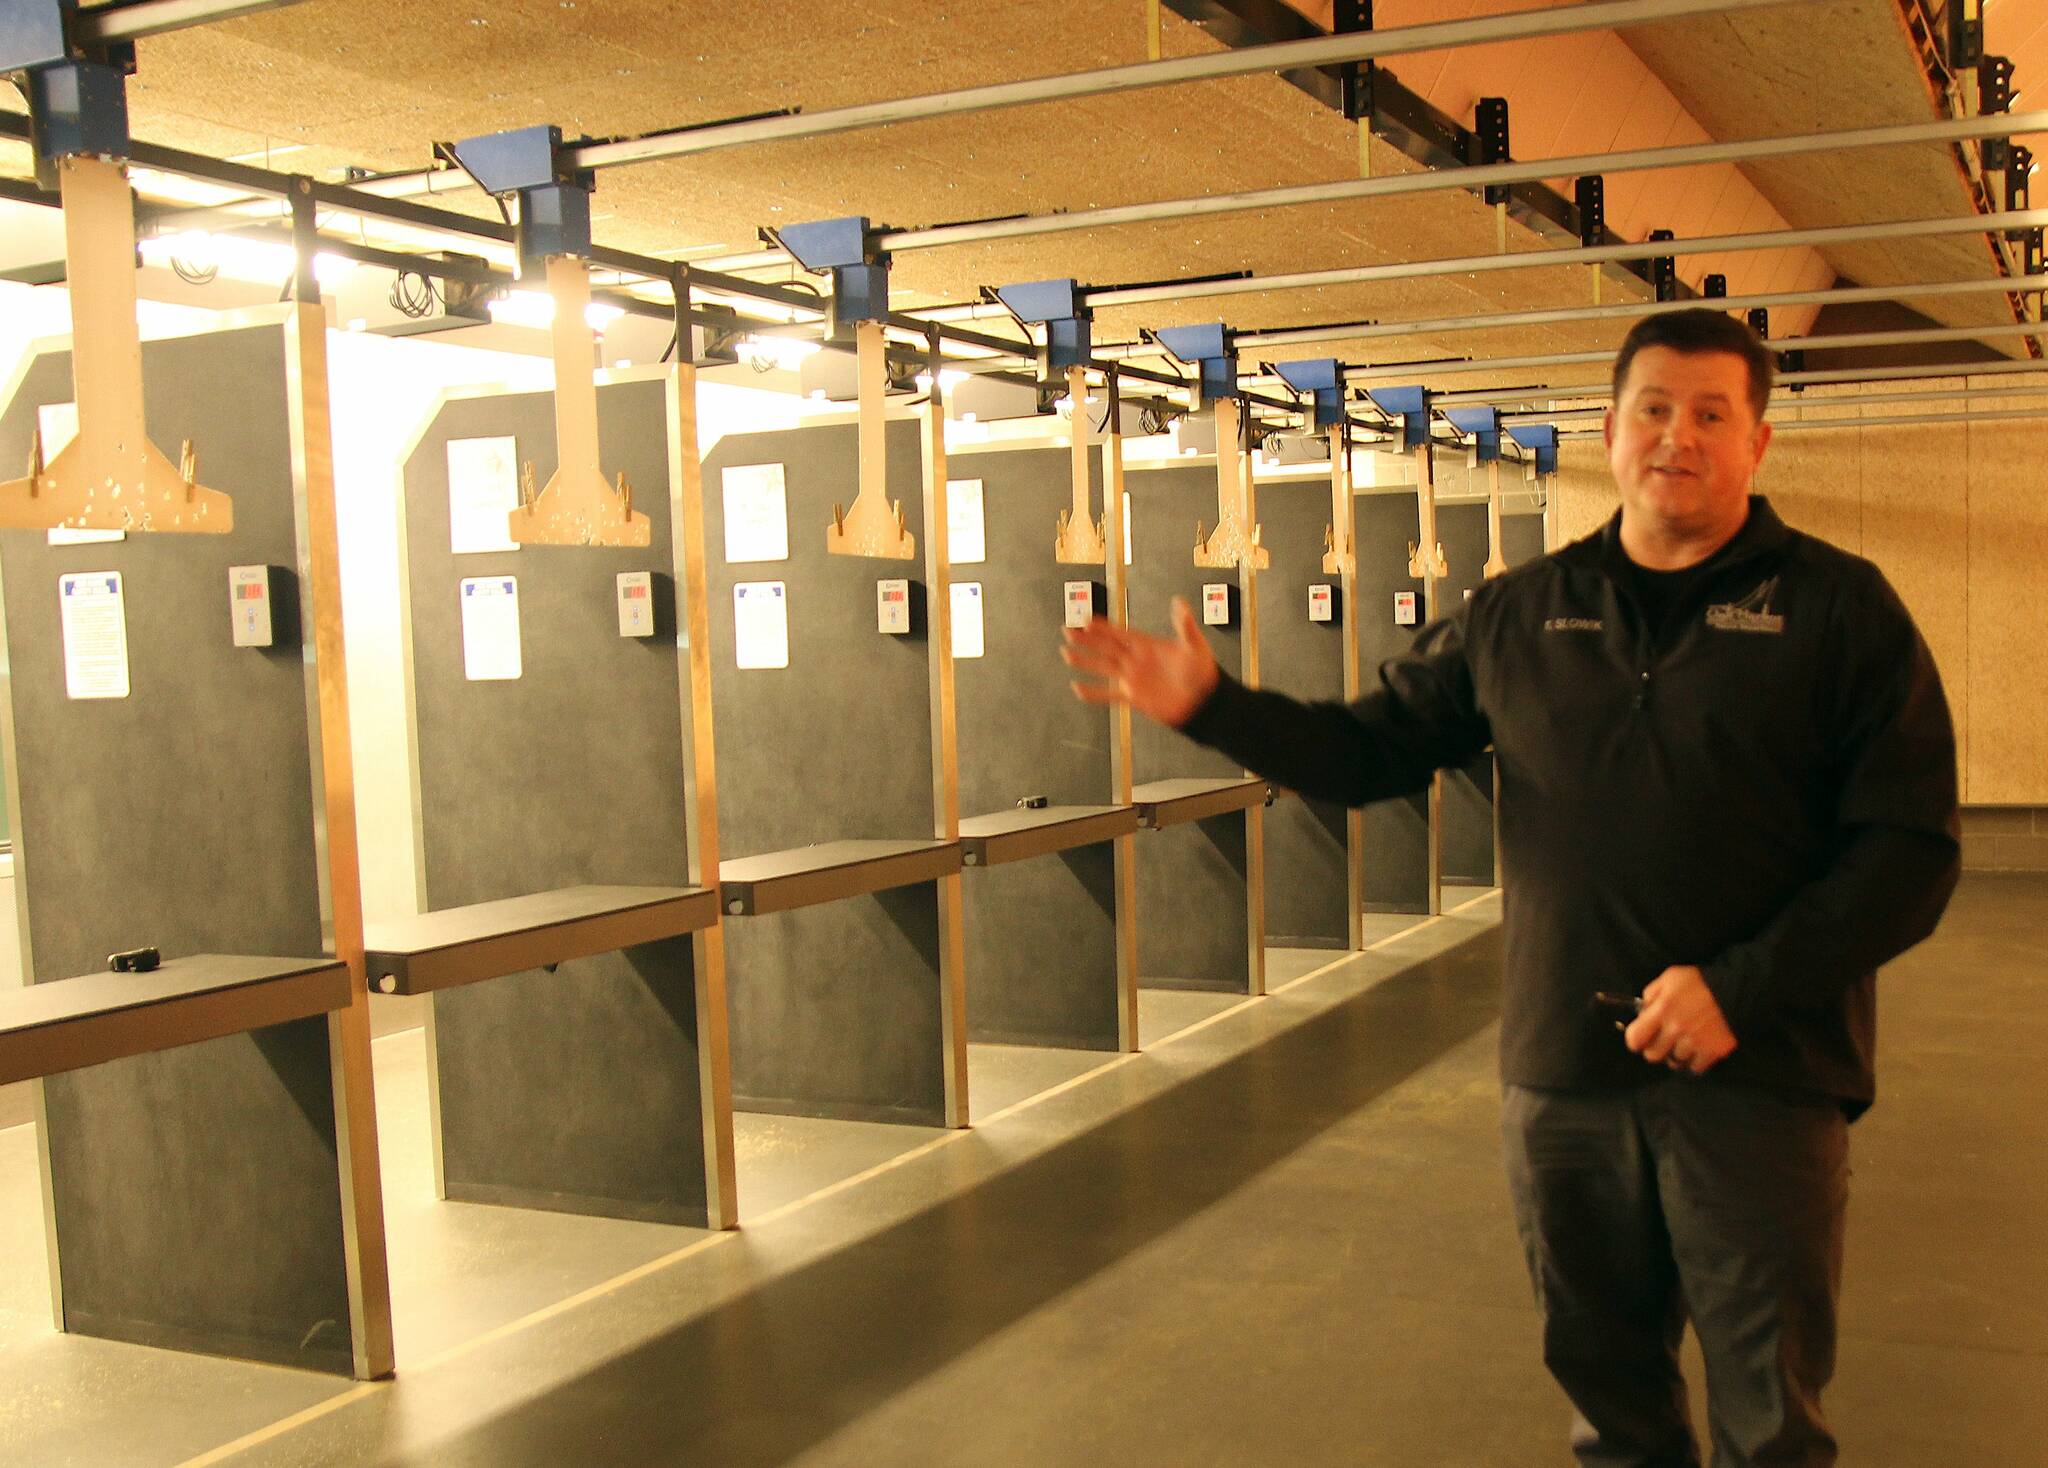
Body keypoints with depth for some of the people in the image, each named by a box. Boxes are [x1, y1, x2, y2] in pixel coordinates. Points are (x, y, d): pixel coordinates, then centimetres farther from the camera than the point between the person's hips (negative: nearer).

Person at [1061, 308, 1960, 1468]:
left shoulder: (1839, 609, -3)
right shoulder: (1519, 617, 8)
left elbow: (1911, 847, -8)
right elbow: (1368, 750, 13)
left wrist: (1741, 988, -18)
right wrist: (1209, 706, 0)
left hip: (1762, 1077, -3)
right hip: (1563, 1072, 3)